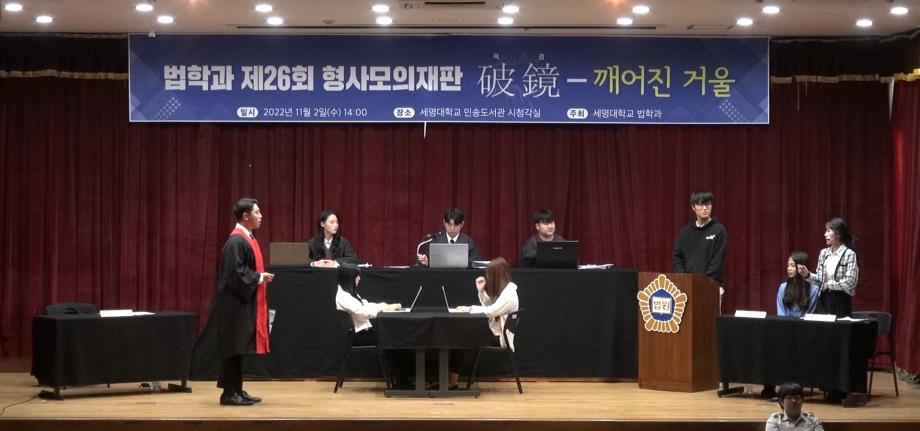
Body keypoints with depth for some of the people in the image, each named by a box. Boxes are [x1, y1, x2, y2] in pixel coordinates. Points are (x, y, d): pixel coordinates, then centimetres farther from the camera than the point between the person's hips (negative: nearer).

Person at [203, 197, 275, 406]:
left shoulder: (247, 238, 13)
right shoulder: (236, 241, -17)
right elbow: (235, 273, -23)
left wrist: (261, 277, 6)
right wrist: (259, 278, -16)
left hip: (245, 303, 10)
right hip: (236, 303, -10)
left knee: (240, 347, 12)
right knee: (233, 347, -5)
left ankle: (237, 390, 17)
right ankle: (229, 393, 0)